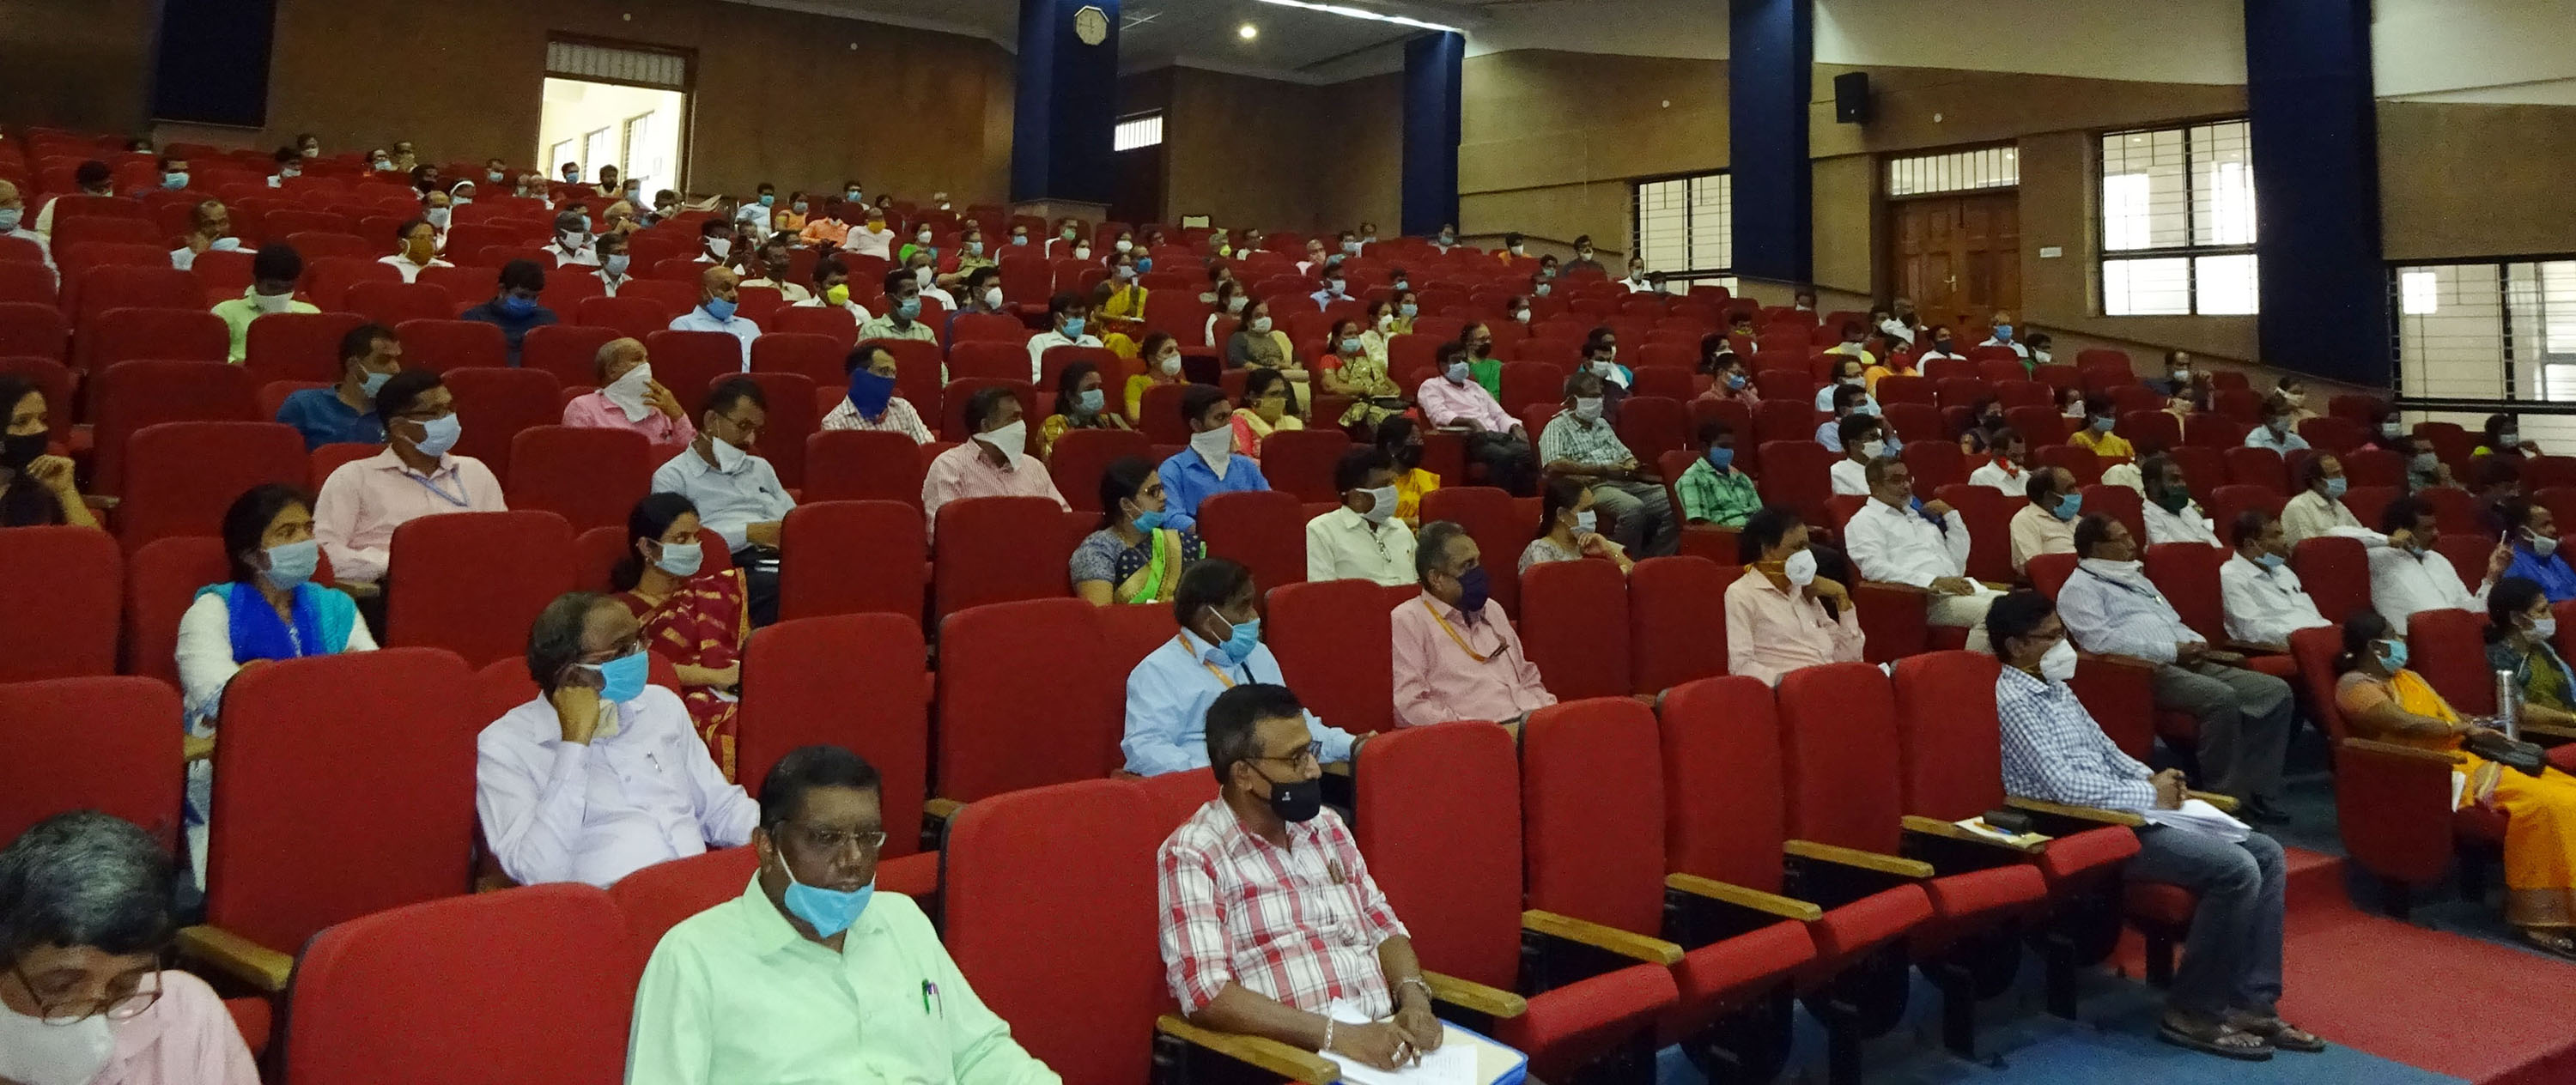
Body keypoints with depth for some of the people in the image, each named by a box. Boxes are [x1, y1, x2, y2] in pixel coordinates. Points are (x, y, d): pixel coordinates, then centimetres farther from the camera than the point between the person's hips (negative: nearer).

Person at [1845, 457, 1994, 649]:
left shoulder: (1919, 515, 29)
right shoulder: (1865, 520, 6)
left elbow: (1958, 562, 26)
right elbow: (1874, 568, -13)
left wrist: (1950, 514, 20)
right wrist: (1935, 582, -19)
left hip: (1959, 589, 8)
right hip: (1927, 597, -8)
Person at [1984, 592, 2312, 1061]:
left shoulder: (2057, 688, 17)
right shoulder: (2013, 701, -15)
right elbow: (2063, 786, -22)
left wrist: (2154, 779, 3)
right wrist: (2149, 794, -12)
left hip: (2128, 811, 10)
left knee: (2267, 854, 2)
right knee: (2236, 869, -21)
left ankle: (2252, 1002, 3)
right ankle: (2192, 1012, -9)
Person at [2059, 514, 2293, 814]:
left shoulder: (2136, 578, 29)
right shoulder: (2079, 587, -1)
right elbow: (2099, 640, -16)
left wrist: (2199, 645, 10)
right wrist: (2172, 651, -15)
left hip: (2186, 662, 9)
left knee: (2276, 691, -6)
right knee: (2221, 698, -32)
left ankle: (2259, 796, -5)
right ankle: (2225, 797, -19)